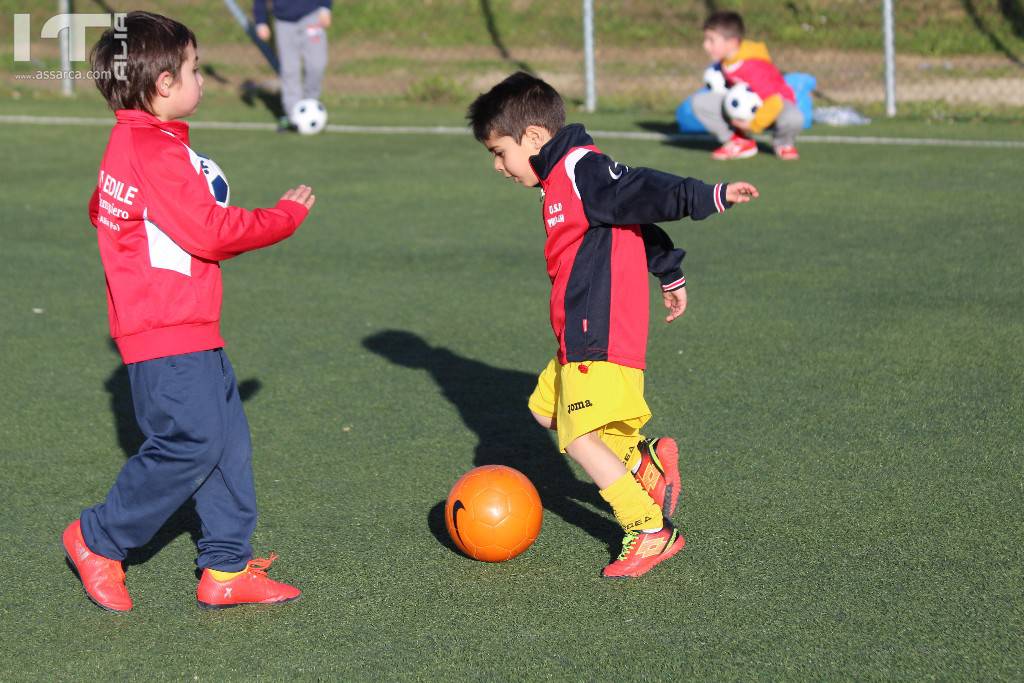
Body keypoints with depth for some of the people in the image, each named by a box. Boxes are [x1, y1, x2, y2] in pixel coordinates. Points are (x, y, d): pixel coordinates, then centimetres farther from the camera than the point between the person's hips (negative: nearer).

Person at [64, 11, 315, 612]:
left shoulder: (129, 146, 15)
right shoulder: (156, 152, -18)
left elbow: (100, 210, 28)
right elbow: (210, 232, -20)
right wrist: (286, 216, -7)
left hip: (192, 330, 11)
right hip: (169, 336, -11)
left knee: (229, 440, 8)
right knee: (191, 444, -9)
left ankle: (227, 568, 12)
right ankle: (99, 541, 7)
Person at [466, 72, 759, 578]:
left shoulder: (581, 171, -14)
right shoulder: (567, 176, 18)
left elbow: (646, 194, -24)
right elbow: (638, 220, 26)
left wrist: (712, 197, -36)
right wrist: (671, 275, 34)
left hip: (600, 337, -11)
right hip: (580, 337, 11)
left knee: (579, 437, -14)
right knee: (546, 409, 20)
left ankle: (651, 531, -10)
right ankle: (645, 462, 12)